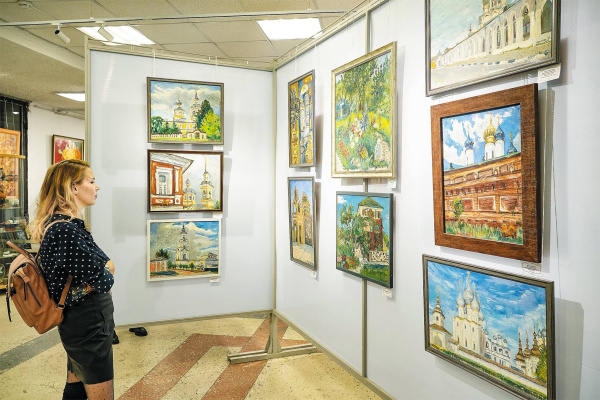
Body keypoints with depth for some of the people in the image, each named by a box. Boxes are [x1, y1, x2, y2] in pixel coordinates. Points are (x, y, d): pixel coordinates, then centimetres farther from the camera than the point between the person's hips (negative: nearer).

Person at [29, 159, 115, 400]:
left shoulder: (62, 224, 7)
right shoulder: (66, 231, -25)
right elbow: (104, 280, -23)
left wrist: (103, 268, -12)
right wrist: (106, 271, -4)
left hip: (77, 324, 10)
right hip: (89, 327, -10)